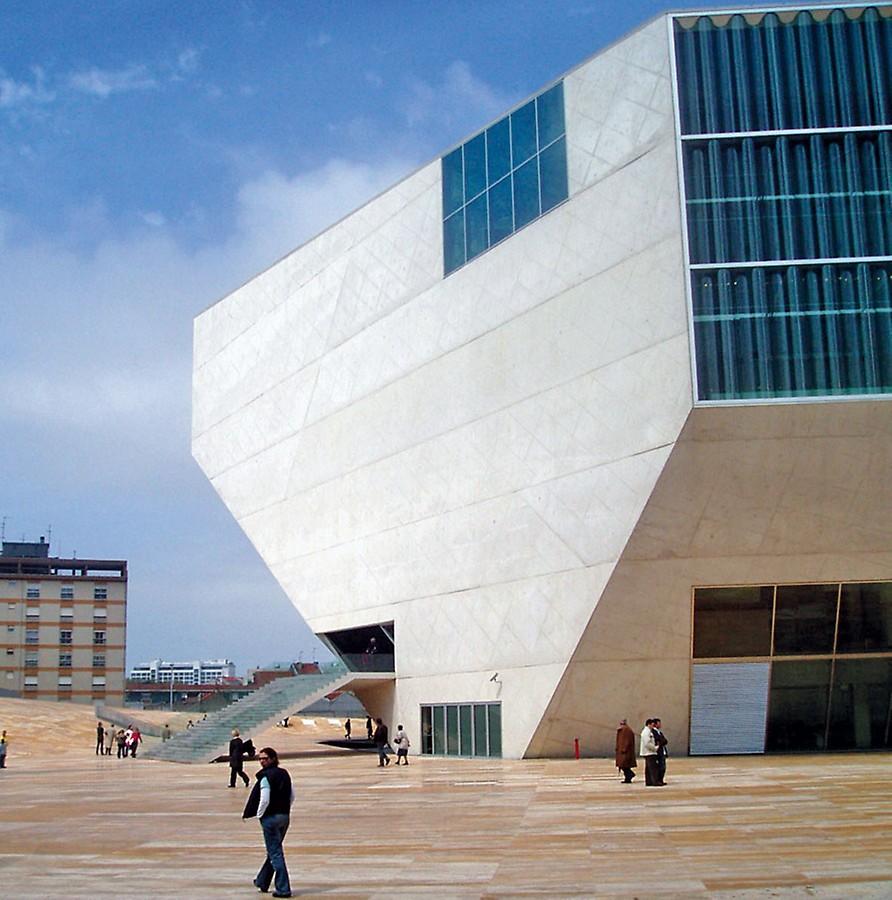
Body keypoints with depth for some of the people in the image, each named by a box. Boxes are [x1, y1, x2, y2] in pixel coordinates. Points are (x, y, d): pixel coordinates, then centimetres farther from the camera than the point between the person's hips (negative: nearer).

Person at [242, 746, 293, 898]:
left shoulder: (265, 777, -15)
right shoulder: (284, 774, 8)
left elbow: (264, 800, -18)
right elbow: (292, 796, 12)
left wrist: (259, 815, -4)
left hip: (270, 817, -8)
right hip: (285, 816, 8)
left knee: (275, 853, -3)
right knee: (274, 850, 19)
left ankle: (283, 888, -3)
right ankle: (262, 882, 35)